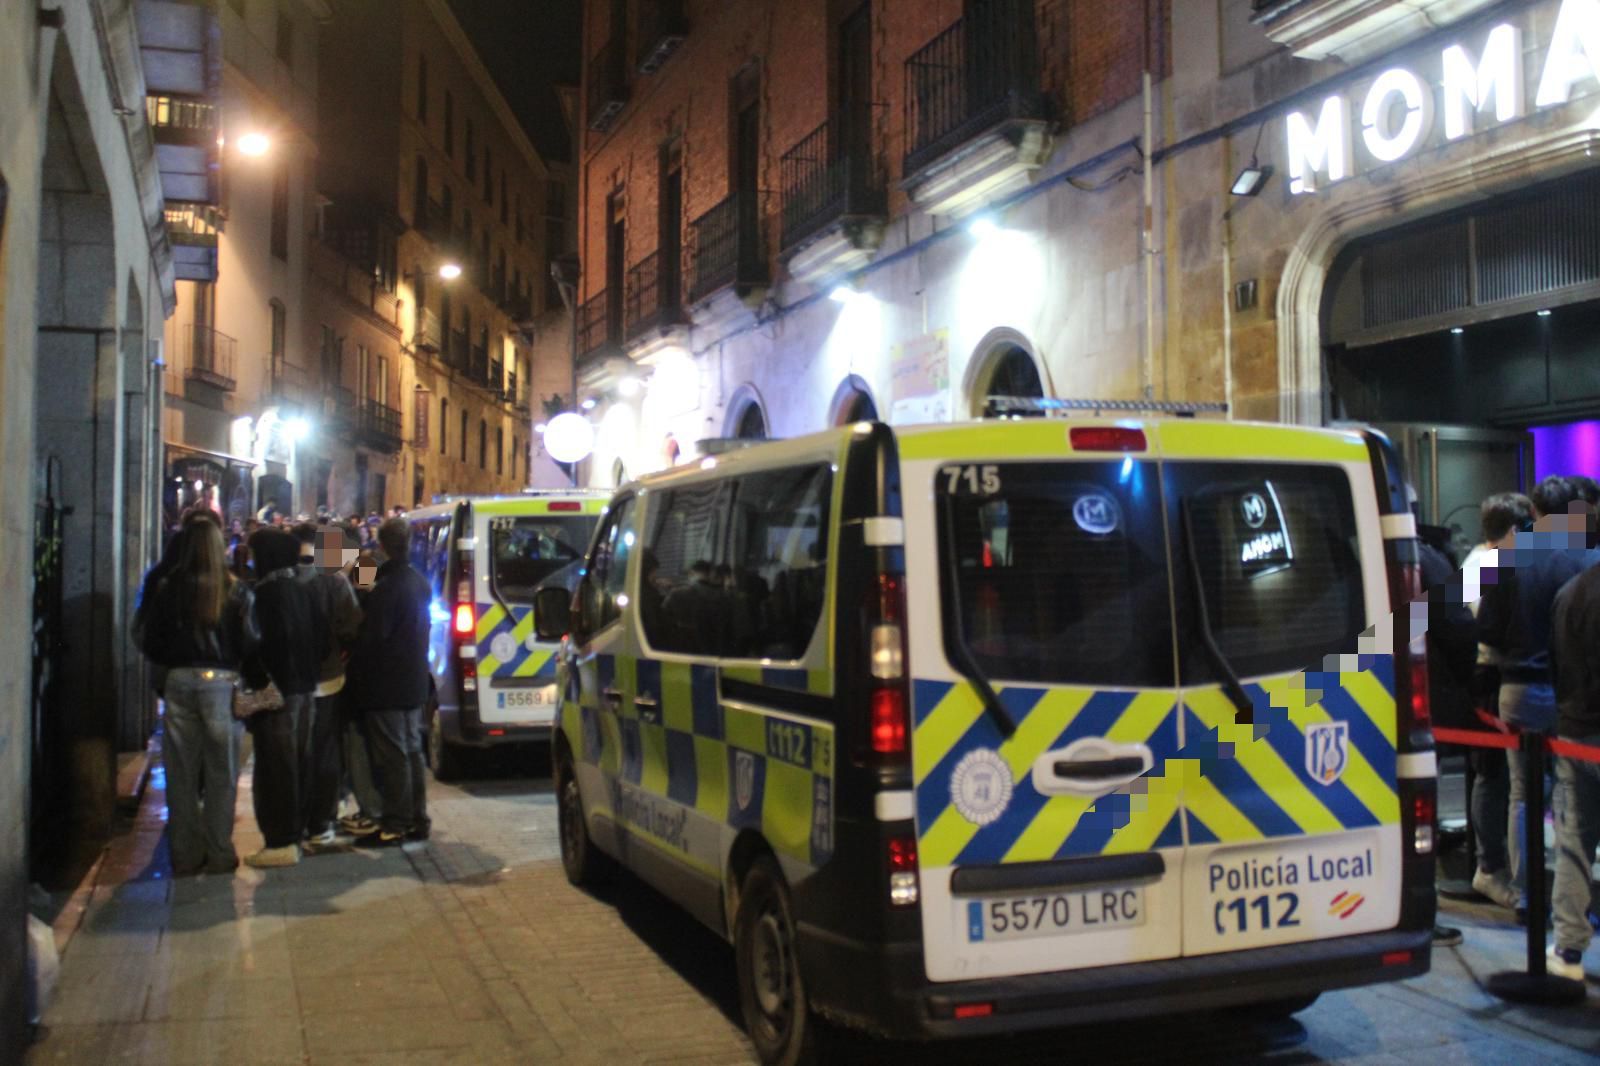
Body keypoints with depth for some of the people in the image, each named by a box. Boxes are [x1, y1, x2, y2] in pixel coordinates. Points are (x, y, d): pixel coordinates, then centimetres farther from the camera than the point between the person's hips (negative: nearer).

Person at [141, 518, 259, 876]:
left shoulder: (167, 589, -1)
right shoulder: (236, 591, -6)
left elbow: (152, 645, 3)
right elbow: (249, 644, -6)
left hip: (179, 682, 2)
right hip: (221, 681, -2)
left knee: (182, 773, 10)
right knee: (221, 773, 7)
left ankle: (186, 854, 18)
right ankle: (219, 854, 11)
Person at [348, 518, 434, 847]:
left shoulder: (385, 588, -20)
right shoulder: (420, 583, 8)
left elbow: (372, 638, -19)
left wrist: (355, 670, -6)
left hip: (386, 686, -9)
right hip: (414, 682, 9)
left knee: (393, 756, -3)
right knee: (411, 751, 15)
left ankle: (395, 826, 2)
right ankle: (417, 820, 22)